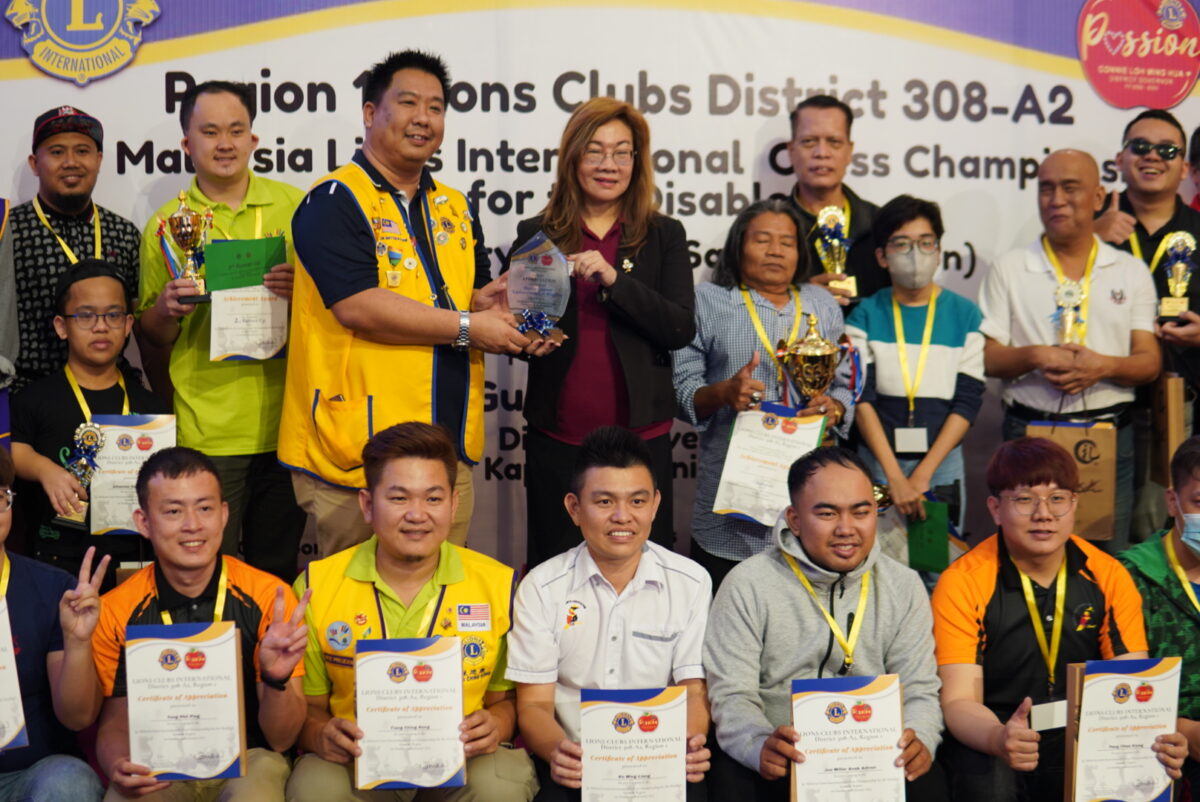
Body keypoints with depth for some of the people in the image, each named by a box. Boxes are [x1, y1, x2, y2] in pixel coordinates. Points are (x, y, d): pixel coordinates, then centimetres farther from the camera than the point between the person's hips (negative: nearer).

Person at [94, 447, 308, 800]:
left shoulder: (269, 597, -9)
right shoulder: (115, 612, -4)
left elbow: (281, 740, -6)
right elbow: (115, 722, 5)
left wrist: (277, 679, -27)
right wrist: (119, 767, -18)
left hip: (248, 761, -1)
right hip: (157, 768, 2)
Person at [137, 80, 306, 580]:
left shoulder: (294, 207, 7)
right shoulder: (166, 223, 5)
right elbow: (152, 336, 12)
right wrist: (165, 308, -10)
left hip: (285, 421, 1)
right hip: (206, 431, -1)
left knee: (278, 573, 9)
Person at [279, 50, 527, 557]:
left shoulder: (454, 208, 17)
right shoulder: (335, 201, -6)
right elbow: (357, 306, -18)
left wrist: (487, 302, -1)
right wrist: (466, 326, -13)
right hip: (360, 453, -6)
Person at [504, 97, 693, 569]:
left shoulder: (664, 236, 6)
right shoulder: (536, 235, 7)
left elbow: (680, 329, -5)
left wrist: (614, 279, -17)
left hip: (641, 435, 0)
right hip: (556, 437, 1)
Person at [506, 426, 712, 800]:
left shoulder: (691, 583, 4)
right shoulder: (541, 587, 1)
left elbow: (694, 689, 2)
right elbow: (534, 704, -1)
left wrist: (690, 743, -21)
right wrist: (556, 752, -23)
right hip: (573, 765, -1)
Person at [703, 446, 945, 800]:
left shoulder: (904, 588, 7)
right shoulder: (747, 585, -4)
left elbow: (919, 690, 4)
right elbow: (732, 694, -8)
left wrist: (918, 741, -20)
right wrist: (760, 747, -30)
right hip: (782, 765, -2)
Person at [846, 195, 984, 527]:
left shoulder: (964, 314, 2)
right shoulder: (865, 315, 1)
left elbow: (969, 400, -2)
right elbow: (861, 398, -6)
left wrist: (923, 475, -10)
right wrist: (895, 477, -16)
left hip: (942, 462, 1)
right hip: (876, 460, 0)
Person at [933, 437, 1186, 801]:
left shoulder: (1109, 577, 1)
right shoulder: (962, 583, -10)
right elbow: (959, 700, -15)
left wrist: (1156, 737, -26)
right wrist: (999, 739, -38)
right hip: (989, 743, -4)